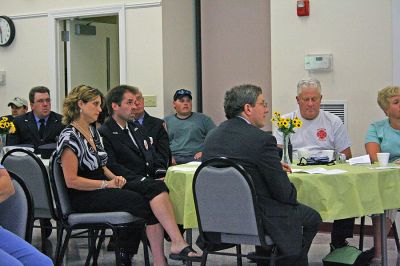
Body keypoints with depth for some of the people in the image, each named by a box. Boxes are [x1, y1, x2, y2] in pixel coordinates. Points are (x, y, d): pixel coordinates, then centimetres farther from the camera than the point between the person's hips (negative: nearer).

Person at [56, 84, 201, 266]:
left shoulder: (93, 131, 16)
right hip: (84, 197, -7)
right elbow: (71, 181, -16)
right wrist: (107, 184, -14)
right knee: (148, 203, -24)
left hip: (101, 188, 7)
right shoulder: (70, 137, -11)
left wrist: (114, 177, 2)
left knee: (156, 188, -19)